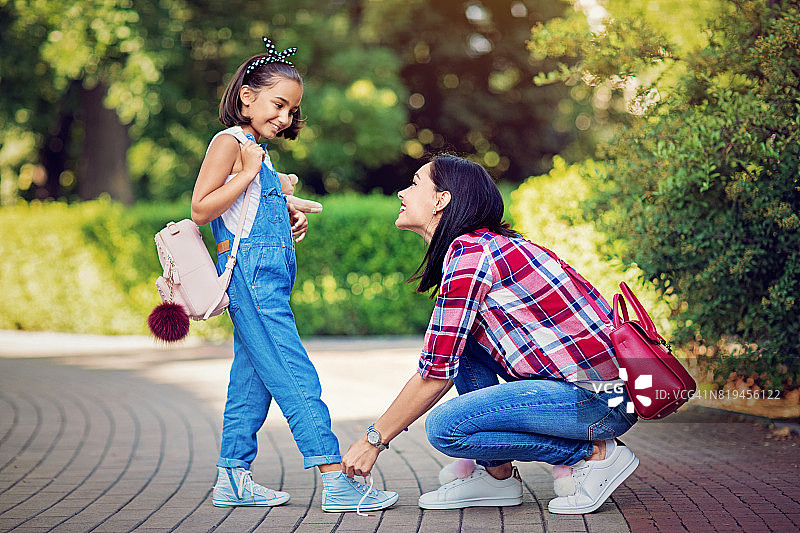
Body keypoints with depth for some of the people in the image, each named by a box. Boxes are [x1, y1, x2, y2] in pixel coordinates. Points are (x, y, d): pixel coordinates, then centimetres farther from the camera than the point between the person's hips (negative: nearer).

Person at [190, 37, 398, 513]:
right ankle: (337, 481, -15)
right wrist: (249, 173, -16)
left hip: (268, 278, 10)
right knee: (297, 378, -13)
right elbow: (200, 210, -13)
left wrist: (290, 211, 11)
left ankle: (233, 479, 16)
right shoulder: (229, 142, -7)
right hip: (252, 274, -10)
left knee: (253, 380, 11)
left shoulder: (258, 151, 20)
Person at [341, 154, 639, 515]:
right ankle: (498, 476, 14)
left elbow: (436, 375, -13)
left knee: (444, 427, -16)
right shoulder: (485, 243, 16)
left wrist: (374, 440, -2)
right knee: (459, 340, 13)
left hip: (599, 399, -10)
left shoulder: (468, 254, -13)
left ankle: (596, 453, -4)